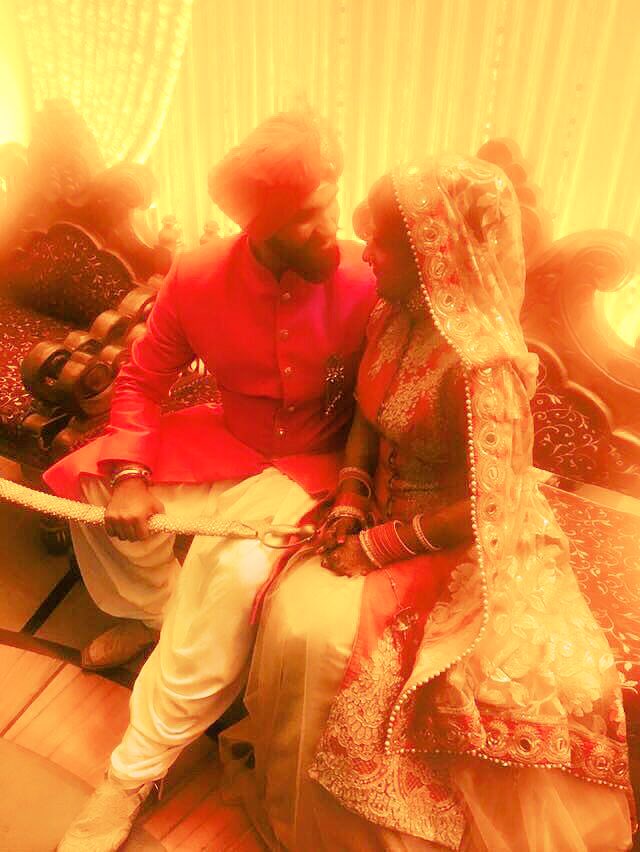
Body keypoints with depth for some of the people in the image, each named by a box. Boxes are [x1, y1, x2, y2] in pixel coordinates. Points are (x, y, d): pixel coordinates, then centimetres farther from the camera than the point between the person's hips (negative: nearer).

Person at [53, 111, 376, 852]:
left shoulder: (359, 284, -18)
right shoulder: (196, 279, -12)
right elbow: (141, 381, -2)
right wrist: (129, 473, -16)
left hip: (309, 460, -3)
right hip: (224, 443, 4)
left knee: (238, 568, -29)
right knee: (87, 481, -5)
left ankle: (138, 769, -6)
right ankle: (159, 611, 22)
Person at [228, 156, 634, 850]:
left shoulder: (480, 362, -28)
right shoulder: (393, 319, -3)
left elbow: (476, 510, -25)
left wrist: (375, 549, -17)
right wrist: (350, 501, -6)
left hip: (460, 555, -7)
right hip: (387, 515, 7)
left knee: (324, 634, -17)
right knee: (290, 606, -6)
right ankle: (284, 781, 23)